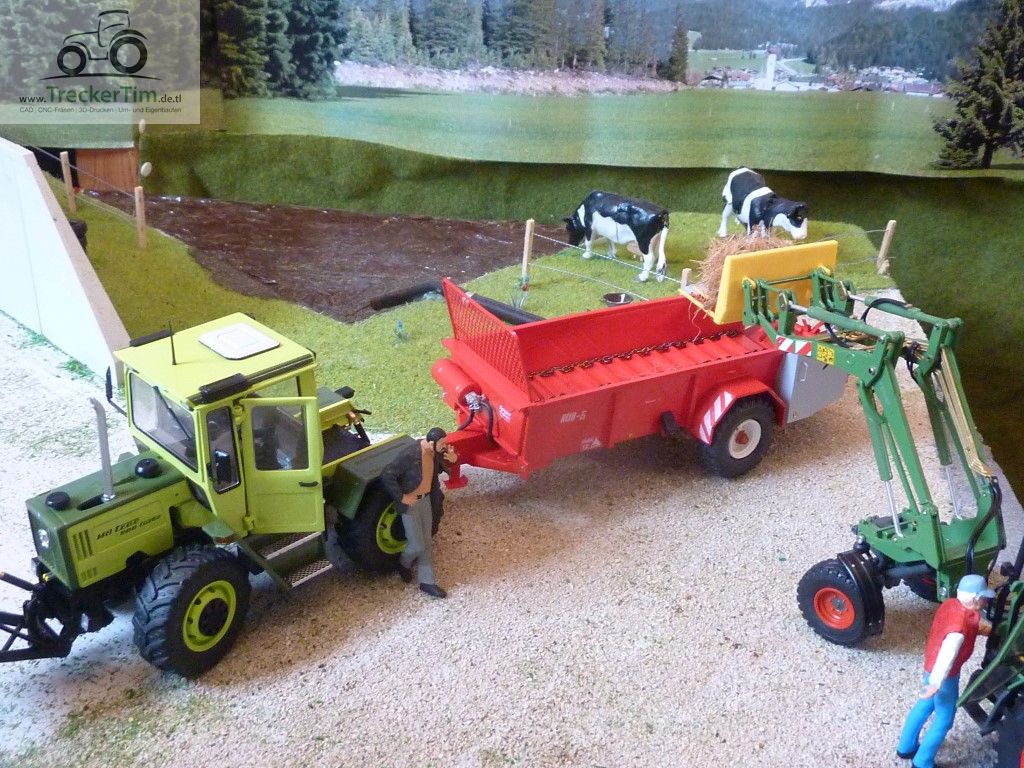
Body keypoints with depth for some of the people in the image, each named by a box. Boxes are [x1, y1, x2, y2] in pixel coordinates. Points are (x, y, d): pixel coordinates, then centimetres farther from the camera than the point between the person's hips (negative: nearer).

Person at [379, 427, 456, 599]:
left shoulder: (436, 452, -8)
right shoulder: (410, 455, -30)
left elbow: (437, 468, 12)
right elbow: (386, 475, -28)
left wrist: (452, 459, -10)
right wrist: (401, 497, -21)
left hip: (426, 499, 7)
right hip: (410, 503, -7)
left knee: (426, 542, 13)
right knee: (417, 545, -1)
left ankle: (427, 582, 23)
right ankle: (404, 563, 33)